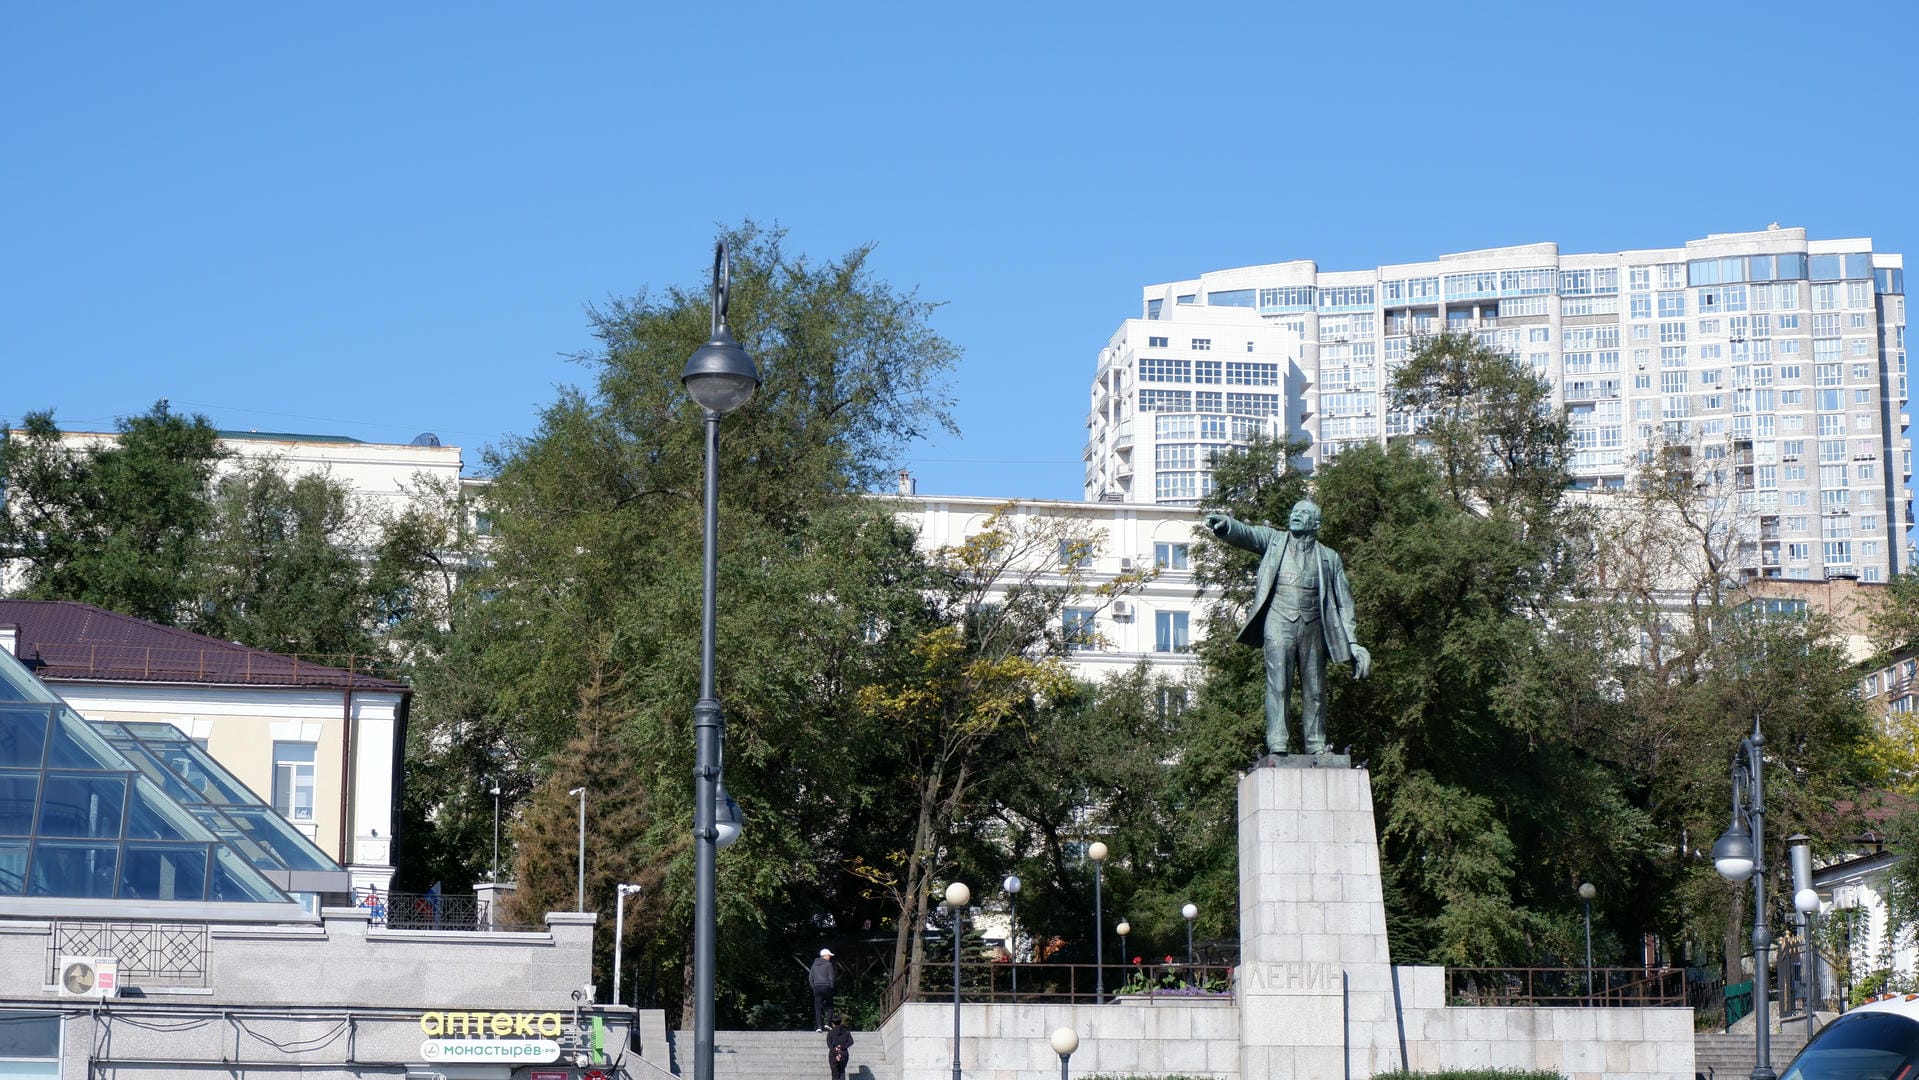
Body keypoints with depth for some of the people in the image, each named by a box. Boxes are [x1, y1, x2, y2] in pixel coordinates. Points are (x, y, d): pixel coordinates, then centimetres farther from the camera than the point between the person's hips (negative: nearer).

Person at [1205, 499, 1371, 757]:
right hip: (1279, 621, -2)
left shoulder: (1329, 557, 16)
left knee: (1315, 689, 3)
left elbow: (1344, 602, 14)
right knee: (1277, 684, -12)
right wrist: (1226, 524, -32)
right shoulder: (1274, 540, 12)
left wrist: (1353, 643, 6)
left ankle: (1317, 749, 9)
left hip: (1313, 626, 2)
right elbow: (1246, 534, -8)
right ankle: (1277, 745, -16)